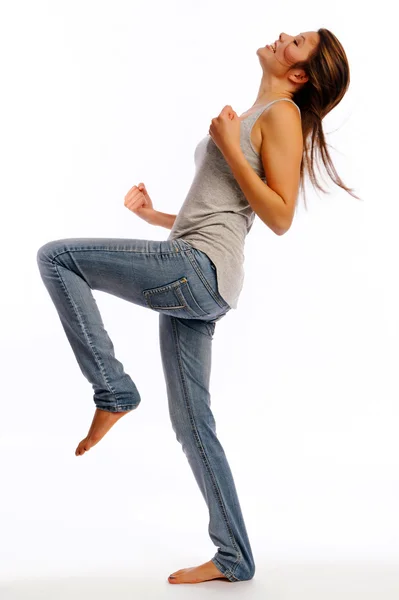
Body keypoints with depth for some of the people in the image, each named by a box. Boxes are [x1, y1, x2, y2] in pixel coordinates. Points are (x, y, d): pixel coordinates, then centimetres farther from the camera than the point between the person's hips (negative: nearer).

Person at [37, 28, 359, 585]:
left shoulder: (283, 113, 0)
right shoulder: (251, 116, 27)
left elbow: (280, 217, -11)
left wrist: (230, 147, -11)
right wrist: (154, 214, 24)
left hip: (200, 270, -9)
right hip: (191, 284, 9)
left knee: (56, 257, -12)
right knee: (192, 427, 9)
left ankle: (114, 390, -8)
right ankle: (234, 559, 18)